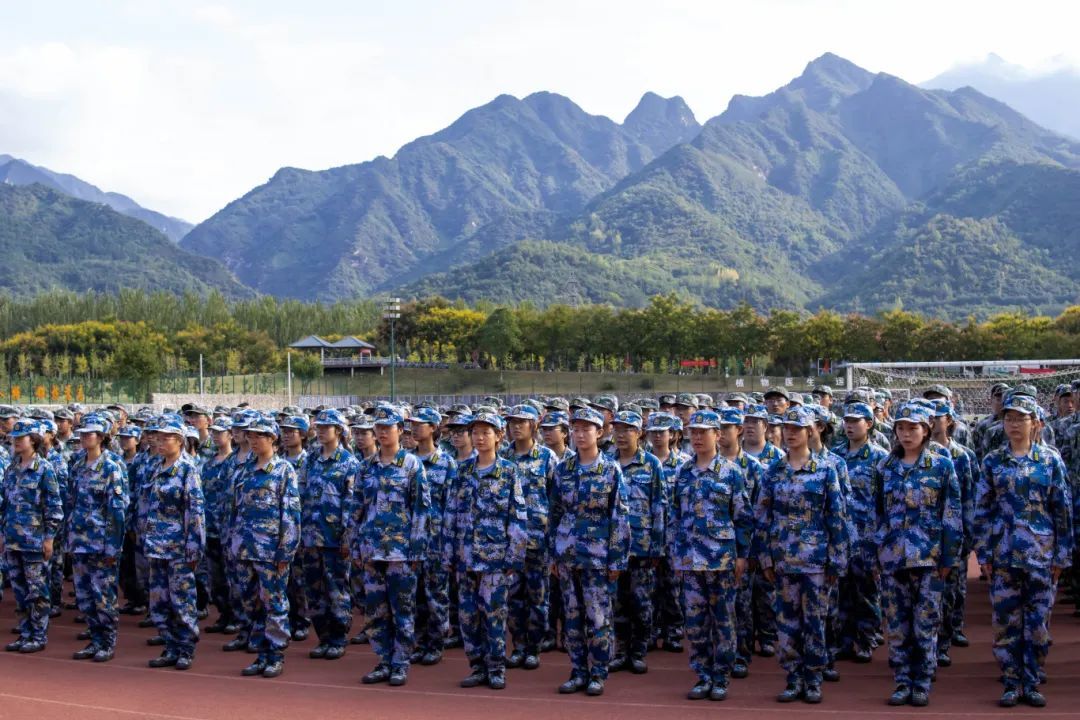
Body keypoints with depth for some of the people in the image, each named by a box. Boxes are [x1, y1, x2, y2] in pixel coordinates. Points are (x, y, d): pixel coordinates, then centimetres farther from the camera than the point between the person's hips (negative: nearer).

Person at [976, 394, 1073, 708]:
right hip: (1004, 553, 0)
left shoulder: (1050, 460, 3)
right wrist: (983, 553, 1)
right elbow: (982, 509, 5)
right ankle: (1011, 684, 12)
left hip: (1041, 553, 0)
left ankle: (1031, 684, 14)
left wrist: (1062, 555, 0)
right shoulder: (992, 461, 4)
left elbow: (1062, 509, 3)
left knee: (1038, 621, 3)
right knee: (1005, 621, 2)